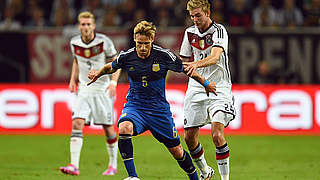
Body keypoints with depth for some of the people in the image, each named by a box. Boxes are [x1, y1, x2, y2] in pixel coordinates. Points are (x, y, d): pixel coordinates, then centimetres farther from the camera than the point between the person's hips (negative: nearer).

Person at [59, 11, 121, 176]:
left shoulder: (103, 41, -11)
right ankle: (74, 166, -19)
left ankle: (113, 164, 23)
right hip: (84, 89, 3)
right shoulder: (74, 42, 0)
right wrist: (73, 80, 7)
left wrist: (113, 82, -17)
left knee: (108, 128, 3)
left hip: (103, 89, -2)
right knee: (77, 123, -15)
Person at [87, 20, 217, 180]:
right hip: (134, 106, 0)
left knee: (177, 151, 5)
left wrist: (205, 84, 9)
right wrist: (99, 73, 0)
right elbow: (111, 67, 16)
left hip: (159, 109, 0)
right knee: (124, 128, -33)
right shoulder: (127, 56, -8)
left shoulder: (164, 55, -13)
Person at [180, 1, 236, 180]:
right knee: (189, 137, 4)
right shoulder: (190, 33, 8)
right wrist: (190, 68, 1)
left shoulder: (219, 31, -10)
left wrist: (197, 64, -43)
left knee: (217, 135, -21)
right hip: (196, 89, 6)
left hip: (219, 88, -5)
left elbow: (215, 57, -27)